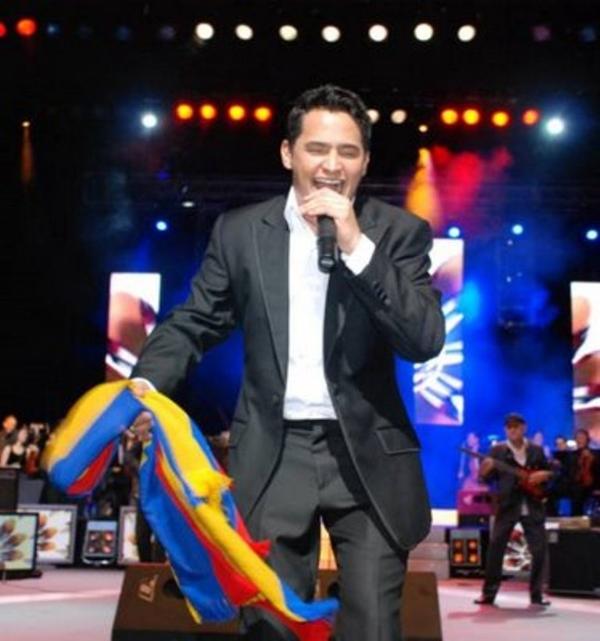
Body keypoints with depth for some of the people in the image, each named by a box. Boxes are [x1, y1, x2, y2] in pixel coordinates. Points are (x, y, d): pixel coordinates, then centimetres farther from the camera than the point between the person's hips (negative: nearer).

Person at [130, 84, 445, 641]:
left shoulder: (399, 232, -1)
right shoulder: (239, 231, 3)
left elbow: (425, 341, -12)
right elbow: (193, 323, 5)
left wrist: (357, 246, -19)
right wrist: (147, 382, -14)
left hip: (368, 454, 0)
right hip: (274, 454, 1)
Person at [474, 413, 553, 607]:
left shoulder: (536, 450, 11)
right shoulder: (498, 450, 4)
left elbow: (548, 472, 16)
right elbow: (490, 478, 0)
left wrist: (543, 475, -5)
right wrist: (486, 471, -21)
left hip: (533, 506, 2)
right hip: (508, 505, -2)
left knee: (539, 550, 0)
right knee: (495, 548, -5)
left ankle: (536, 594, 13)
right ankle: (488, 593, 3)